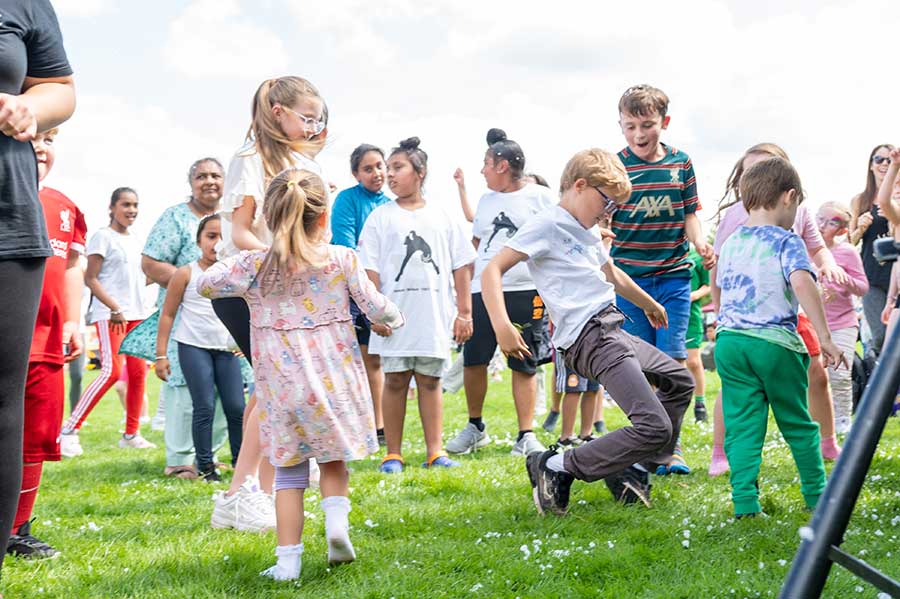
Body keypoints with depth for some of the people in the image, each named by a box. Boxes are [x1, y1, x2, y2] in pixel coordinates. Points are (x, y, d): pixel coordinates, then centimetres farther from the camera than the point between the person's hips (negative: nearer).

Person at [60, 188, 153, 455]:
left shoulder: (137, 240, 17)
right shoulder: (103, 236, -3)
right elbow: (90, 278, -9)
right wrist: (114, 308, -17)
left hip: (136, 313, 7)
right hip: (108, 314, -7)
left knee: (138, 372, 4)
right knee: (111, 371, -18)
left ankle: (131, 434, 14)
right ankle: (69, 431, -14)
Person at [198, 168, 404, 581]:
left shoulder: (253, 267, -5)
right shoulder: (342, 260, -5)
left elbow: (205, 284, 7)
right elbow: (375, 307, 1)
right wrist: (390, 321, 23)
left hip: (283, 388, 0)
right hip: (335, 383, 0)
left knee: (289, 470, 12)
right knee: (334, 460, 21)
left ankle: (288, 559, 8)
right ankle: (336, 516, -5)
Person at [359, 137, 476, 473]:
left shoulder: (440, 217, 9)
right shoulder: (381, 217, 5)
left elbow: (461, 266, 10)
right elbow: (370, 269, 0)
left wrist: (464, 312, 5)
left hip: (434, 314, 1)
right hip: (395, 314, -1)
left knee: (430, 380, 6)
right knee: (395, 380, 2)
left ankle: (434, 451, 10)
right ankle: (393, 454, 8)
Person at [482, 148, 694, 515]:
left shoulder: (587, 235, 19)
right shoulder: (547, 225, -9)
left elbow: (612, 275, 39)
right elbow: (492, 271, -17)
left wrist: (649, 304, 55)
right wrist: (502, 326, -32)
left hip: (613, 330, 10)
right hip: (591, 339, -10)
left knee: (680, 382, 27)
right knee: (654, 427, -19)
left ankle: (634, 469, 24)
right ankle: (556, 469, -12)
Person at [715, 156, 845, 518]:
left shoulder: (731, 243, 13)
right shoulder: (787, 242, -6)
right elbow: (802, 282, -23)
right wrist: (824, 337, -24)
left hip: (729, 341, 4)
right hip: (775, 343, -4)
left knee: (742, 426, 4)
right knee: (797, 424, 12)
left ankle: (745, 502, -6)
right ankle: (817, 496, 23)